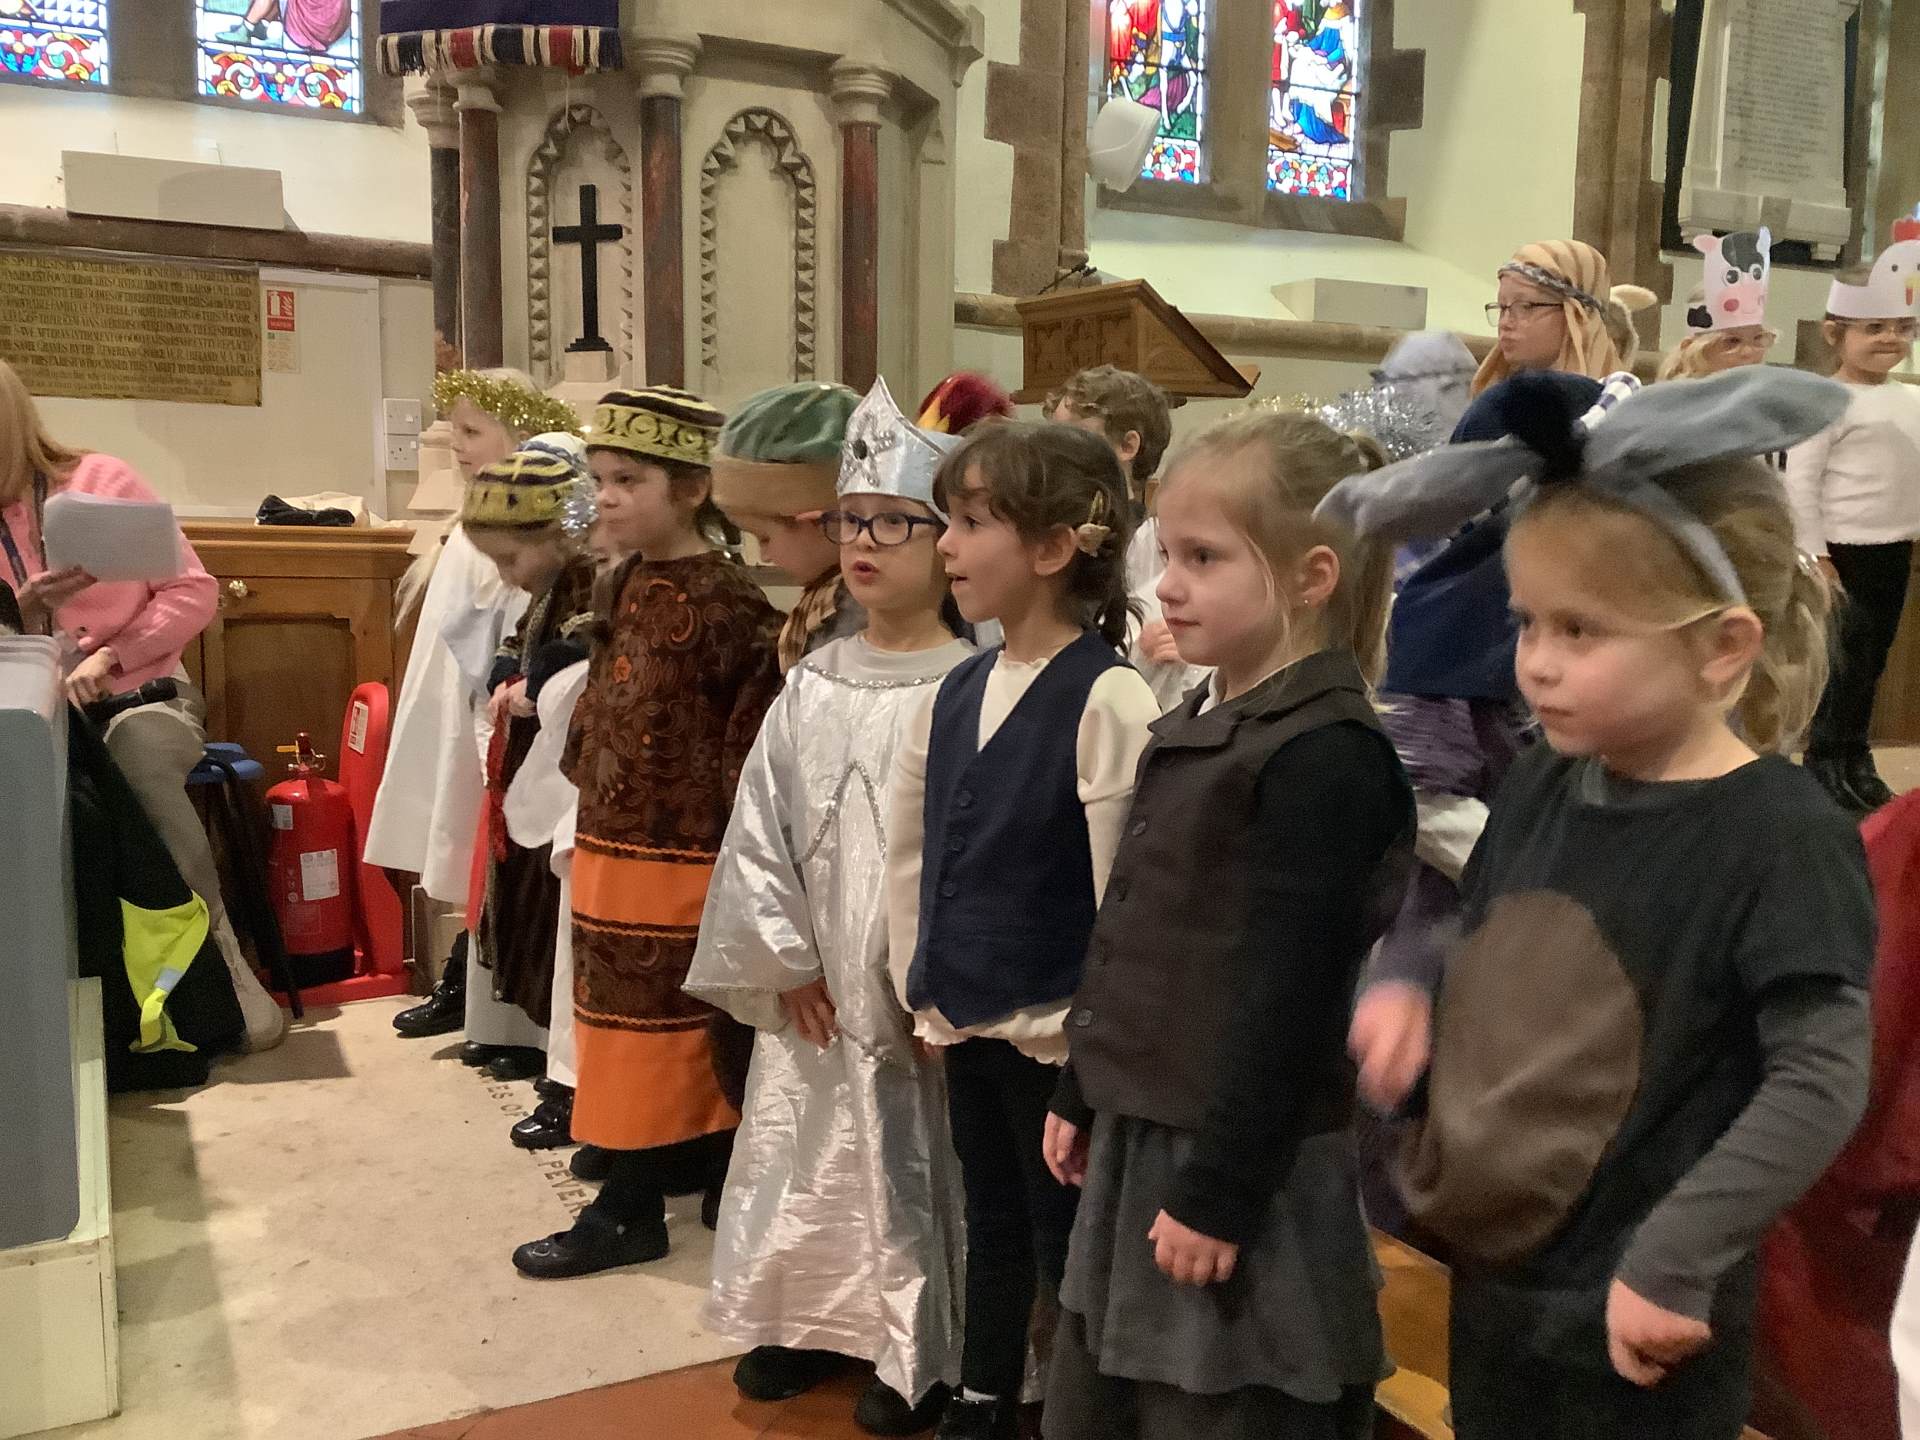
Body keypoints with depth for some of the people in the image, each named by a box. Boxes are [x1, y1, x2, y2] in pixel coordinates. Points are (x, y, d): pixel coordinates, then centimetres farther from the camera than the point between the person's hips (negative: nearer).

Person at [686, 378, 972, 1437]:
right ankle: (812, 1321, 38)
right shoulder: (814, 682, 3)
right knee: (802, 1156, 16)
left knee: (911, 1167, 8)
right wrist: (786, 961, 0)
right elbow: (759, 828, 4)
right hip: (811, 986, 5)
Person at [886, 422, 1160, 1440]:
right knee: (992, 1225, 23)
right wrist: (924, 993, 10)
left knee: (1067, 1242, 11)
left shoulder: (1110, 703, -19)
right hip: (968, 1025, 7)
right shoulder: (955, 695, 3)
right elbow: (910, 853, 11)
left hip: (1056, 1038, -7)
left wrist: (1087, 1036, -12)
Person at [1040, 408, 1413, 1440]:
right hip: (1142, 1141, 9)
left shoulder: (1326, 753, -20)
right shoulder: (1191, 726, 8)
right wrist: (1082, 1098, 17)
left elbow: (1285, 997, -23)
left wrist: (1220, 1191, -20)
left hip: (1246, 1171, -9)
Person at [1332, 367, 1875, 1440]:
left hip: (1635, 1316, -6)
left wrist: (1678, 1253, -23)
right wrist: (1401, 986, -5)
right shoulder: (1541, 785, 1)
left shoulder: (1779, 836, -18)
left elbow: (1823, 1079, -19)